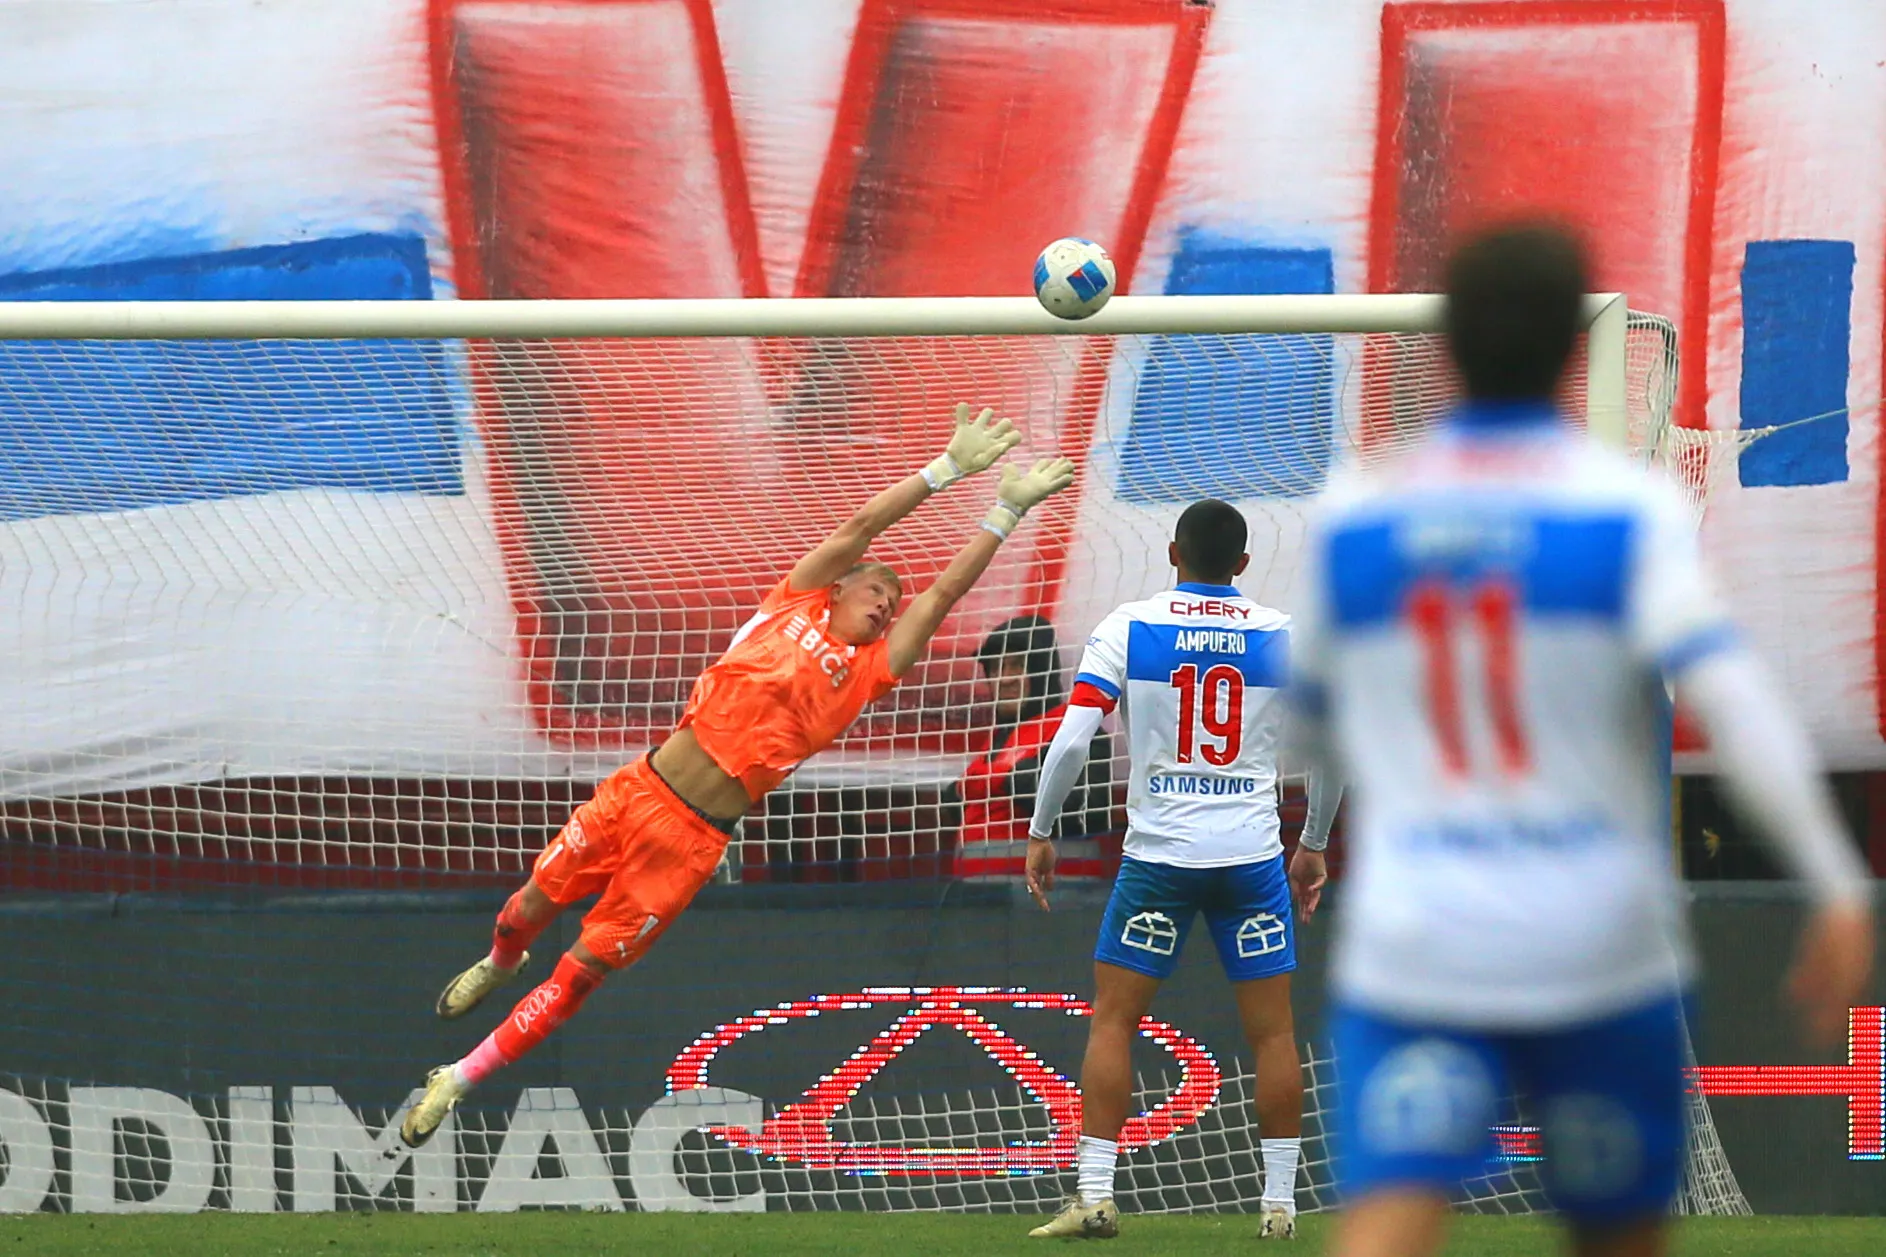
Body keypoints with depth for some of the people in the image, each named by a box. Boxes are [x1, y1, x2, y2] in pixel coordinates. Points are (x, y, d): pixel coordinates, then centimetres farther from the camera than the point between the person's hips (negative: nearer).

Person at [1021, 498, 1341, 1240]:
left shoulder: (1129, 628, -3)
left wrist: (1040, 832, 2)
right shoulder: (1284, 637, 1)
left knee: (1113, 1020, 6)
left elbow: (1071, 740, -9)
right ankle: (1280, 1203, 8)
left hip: (1159, 851, -1)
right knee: (1273, 1032, 8)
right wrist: (1314, 844, 19)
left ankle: (1094, 1197, -2)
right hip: (1253, 854, 1)